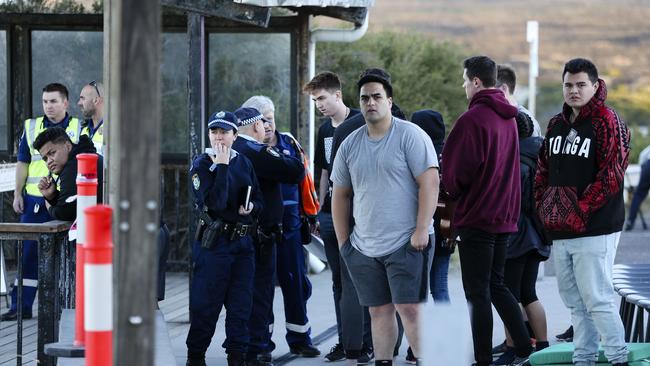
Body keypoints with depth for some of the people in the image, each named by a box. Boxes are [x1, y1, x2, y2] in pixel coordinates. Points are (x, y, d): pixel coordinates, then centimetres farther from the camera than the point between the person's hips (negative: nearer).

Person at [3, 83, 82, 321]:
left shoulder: (79, 129, 4)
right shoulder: (32, 127, 9)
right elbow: (23, 163, 11)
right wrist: (17, 194, 5)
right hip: (35, 200, 2)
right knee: (28, 251, 1)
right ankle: (21, 306, 5)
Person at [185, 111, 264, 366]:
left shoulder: (244, 163, 10)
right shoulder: (201, 165, -7)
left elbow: (259, 201, 17)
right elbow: (214, 203, -20)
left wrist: (251, 207, -6)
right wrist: (221, 166, -20)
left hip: (243, 242, 5)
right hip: (213, 242, -5)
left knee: (241, 302, 6)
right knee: (206, 303, -2)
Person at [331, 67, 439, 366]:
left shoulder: (410, 136, -5)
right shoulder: (350, 145, 11)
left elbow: (429, 182, -11)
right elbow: (340, 195, 18)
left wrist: (421, 230, -16)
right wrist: (342, 241, 12)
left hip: (406, 243, -5)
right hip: (364, 248, 6)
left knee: (409, 308, -10)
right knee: (378, 311, 8)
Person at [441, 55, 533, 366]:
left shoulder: (473, 119, -17)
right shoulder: (508, 118, 10)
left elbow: (457, 169, -15)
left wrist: (453, 190, 4)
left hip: (476, 216, -8)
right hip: (505, 214, 8)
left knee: (477, 293, -2)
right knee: (496, 285, 18)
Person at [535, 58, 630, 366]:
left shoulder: (607, 123, -9)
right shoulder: (557, 124, 16)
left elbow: (610, 176, -15)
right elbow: (543, 171, 22)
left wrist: (581, 211, -17)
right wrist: (544, 208, 8)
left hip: (594, 230, -8)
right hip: (560, 233, 8)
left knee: (596, 299, -9)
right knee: (574, 301, 12)